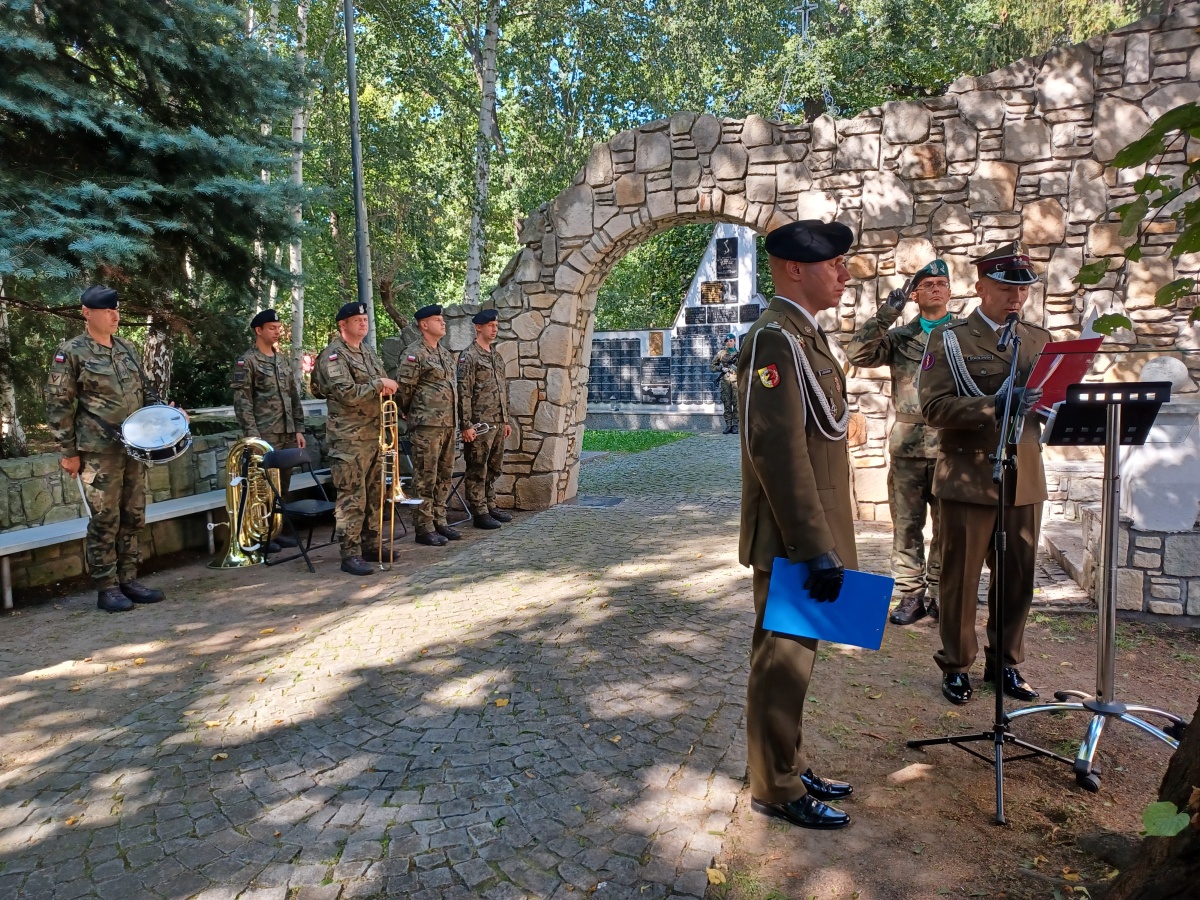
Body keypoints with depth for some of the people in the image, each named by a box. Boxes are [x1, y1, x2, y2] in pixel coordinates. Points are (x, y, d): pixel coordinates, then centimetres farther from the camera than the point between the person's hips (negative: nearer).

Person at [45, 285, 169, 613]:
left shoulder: (127, 348, 12)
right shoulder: (71, 352, -5)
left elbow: (145, 389, 21)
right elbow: (58, 405, -5)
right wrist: (68, 452, -8)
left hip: (134, 446, 6)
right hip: (98, 450, -6)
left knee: (133, 516, 10)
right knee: (105, 520, -2)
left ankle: (128, 580, 20)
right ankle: (107, 589, 8)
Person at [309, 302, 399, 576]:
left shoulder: (368, 354, 17)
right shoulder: (333, 355, -9)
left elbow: (382, 389, 25)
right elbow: (346, 393, -21)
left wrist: (386, 388, 3)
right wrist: (379, 385, -16)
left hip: (374, 434, 8)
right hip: (349, 438, -8)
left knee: (374, 493, 13)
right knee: (352, 497, -6)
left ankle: (372, 544, 24)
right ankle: (350, 555, -1)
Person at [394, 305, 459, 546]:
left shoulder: (444, 353, 16)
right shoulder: (414, 353, -10)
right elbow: (403, 388, -9)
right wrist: (411, 414, 4)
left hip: (448, 424, 8)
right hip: (427, 425, -8)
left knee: (444, 475, 13)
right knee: (425, 478, -3)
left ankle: (439, 521, 23)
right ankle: (424, 529, 4)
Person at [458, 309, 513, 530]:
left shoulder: (497, 357, 16)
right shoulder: (468, 356, -9)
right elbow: (463, 393, -14)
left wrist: (506, 420, 19)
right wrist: (466, 425, -19)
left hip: (498, 424, 8)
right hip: (480, 425, -8)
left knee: (494, 469, 14)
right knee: (477, 471, -1)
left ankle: (491, 506, 25)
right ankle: (480, 513, 5)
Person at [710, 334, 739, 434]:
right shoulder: (721, 353, 9)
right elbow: (712, 365, 11)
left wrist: (736, 368, -9)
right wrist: (721, 368, -5)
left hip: (736, 380, 0)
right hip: (725, 380, 0)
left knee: (736, 403, -4)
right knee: (726, 403, 0)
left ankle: (735, 425, -1)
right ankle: (728, 425, 3)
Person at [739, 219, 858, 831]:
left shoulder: (805, 335, 15)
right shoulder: (774, 337, -17)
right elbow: (779, 451, -25)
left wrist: (825, 542, 19)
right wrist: (817, 549, -24)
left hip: (810, 535, 10)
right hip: (793, 539, -10)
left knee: (794, 658, 19)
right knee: (783, 662, 3)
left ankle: (791, 768, 34)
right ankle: (776, 790, 19)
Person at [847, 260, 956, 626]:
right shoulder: (899, 336, 8)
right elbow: (858, 354, -6)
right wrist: (886, 314, -11)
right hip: (907, 444, 1)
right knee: (906, 524, 5)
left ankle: (940, 593, 19)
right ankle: (910, 594, 14)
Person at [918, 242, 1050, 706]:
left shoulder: (1039, 338, 14)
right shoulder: (949, 339, -1)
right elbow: (933, 407, -11)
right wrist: (993, 406, -23)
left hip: (1024, 477, 5)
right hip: (969, 476, -4)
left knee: (1018, 576, 12)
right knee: (961, 576, 5)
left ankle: (1005, 662, 29)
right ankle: (956, 665, 20)